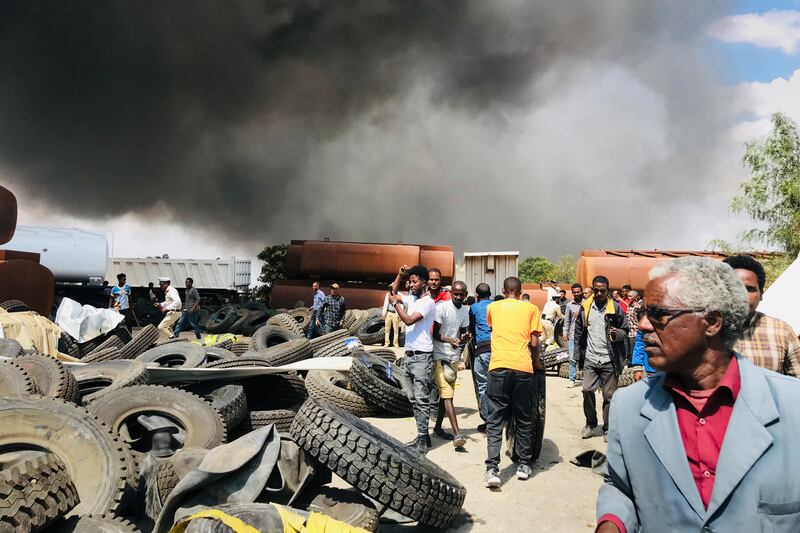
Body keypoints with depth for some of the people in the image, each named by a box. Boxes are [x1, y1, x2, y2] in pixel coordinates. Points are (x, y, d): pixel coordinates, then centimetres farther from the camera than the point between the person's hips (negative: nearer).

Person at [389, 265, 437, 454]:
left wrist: (396, 303, -11)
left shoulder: (428, 302, -12)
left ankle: (422, 439, -3)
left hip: (422, 357, -9)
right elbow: (393, 292, 25)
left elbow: (409, 320, -21)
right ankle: (422, 435, 18)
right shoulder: (411, 298, 12)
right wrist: (400, 275, 12)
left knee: (421, 400, -7)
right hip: (409, 355, 9)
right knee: (414, 399, 11)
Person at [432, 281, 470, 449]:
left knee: (446, 394, 13)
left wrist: (463, 338, -8)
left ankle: (438, 428, 26)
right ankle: (457, 434, -16)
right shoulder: (441, 307, -12)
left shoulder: (465, 310, 8)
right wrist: (449, 339, -29)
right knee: (447, 395, -12)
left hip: (454, 357, 7)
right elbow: (435, 333, -13)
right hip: (439, 357, -7)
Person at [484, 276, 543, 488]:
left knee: (495, 419, 2)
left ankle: (492, 469, -8)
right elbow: (534, 342, 4)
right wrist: (537, 361, 22)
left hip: (499, 367, 0)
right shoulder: (531, 308, 10)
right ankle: (524, 465, 21)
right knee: (523, 418, 14)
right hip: (523, 367, 0)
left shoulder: (493, 307, 15)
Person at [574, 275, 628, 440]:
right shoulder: (585, 307, 4)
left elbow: (625, 330, 4)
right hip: (590, 359, 2)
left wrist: (617, 334, -19)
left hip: (609, 360, -2)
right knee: (587, 390, -4)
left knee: (609, 395, 5)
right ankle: (591, 423, 17)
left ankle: (607, 429, 19)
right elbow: (579, 332, 11)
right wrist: (580, 354, 9)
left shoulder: (615, 307, -3)